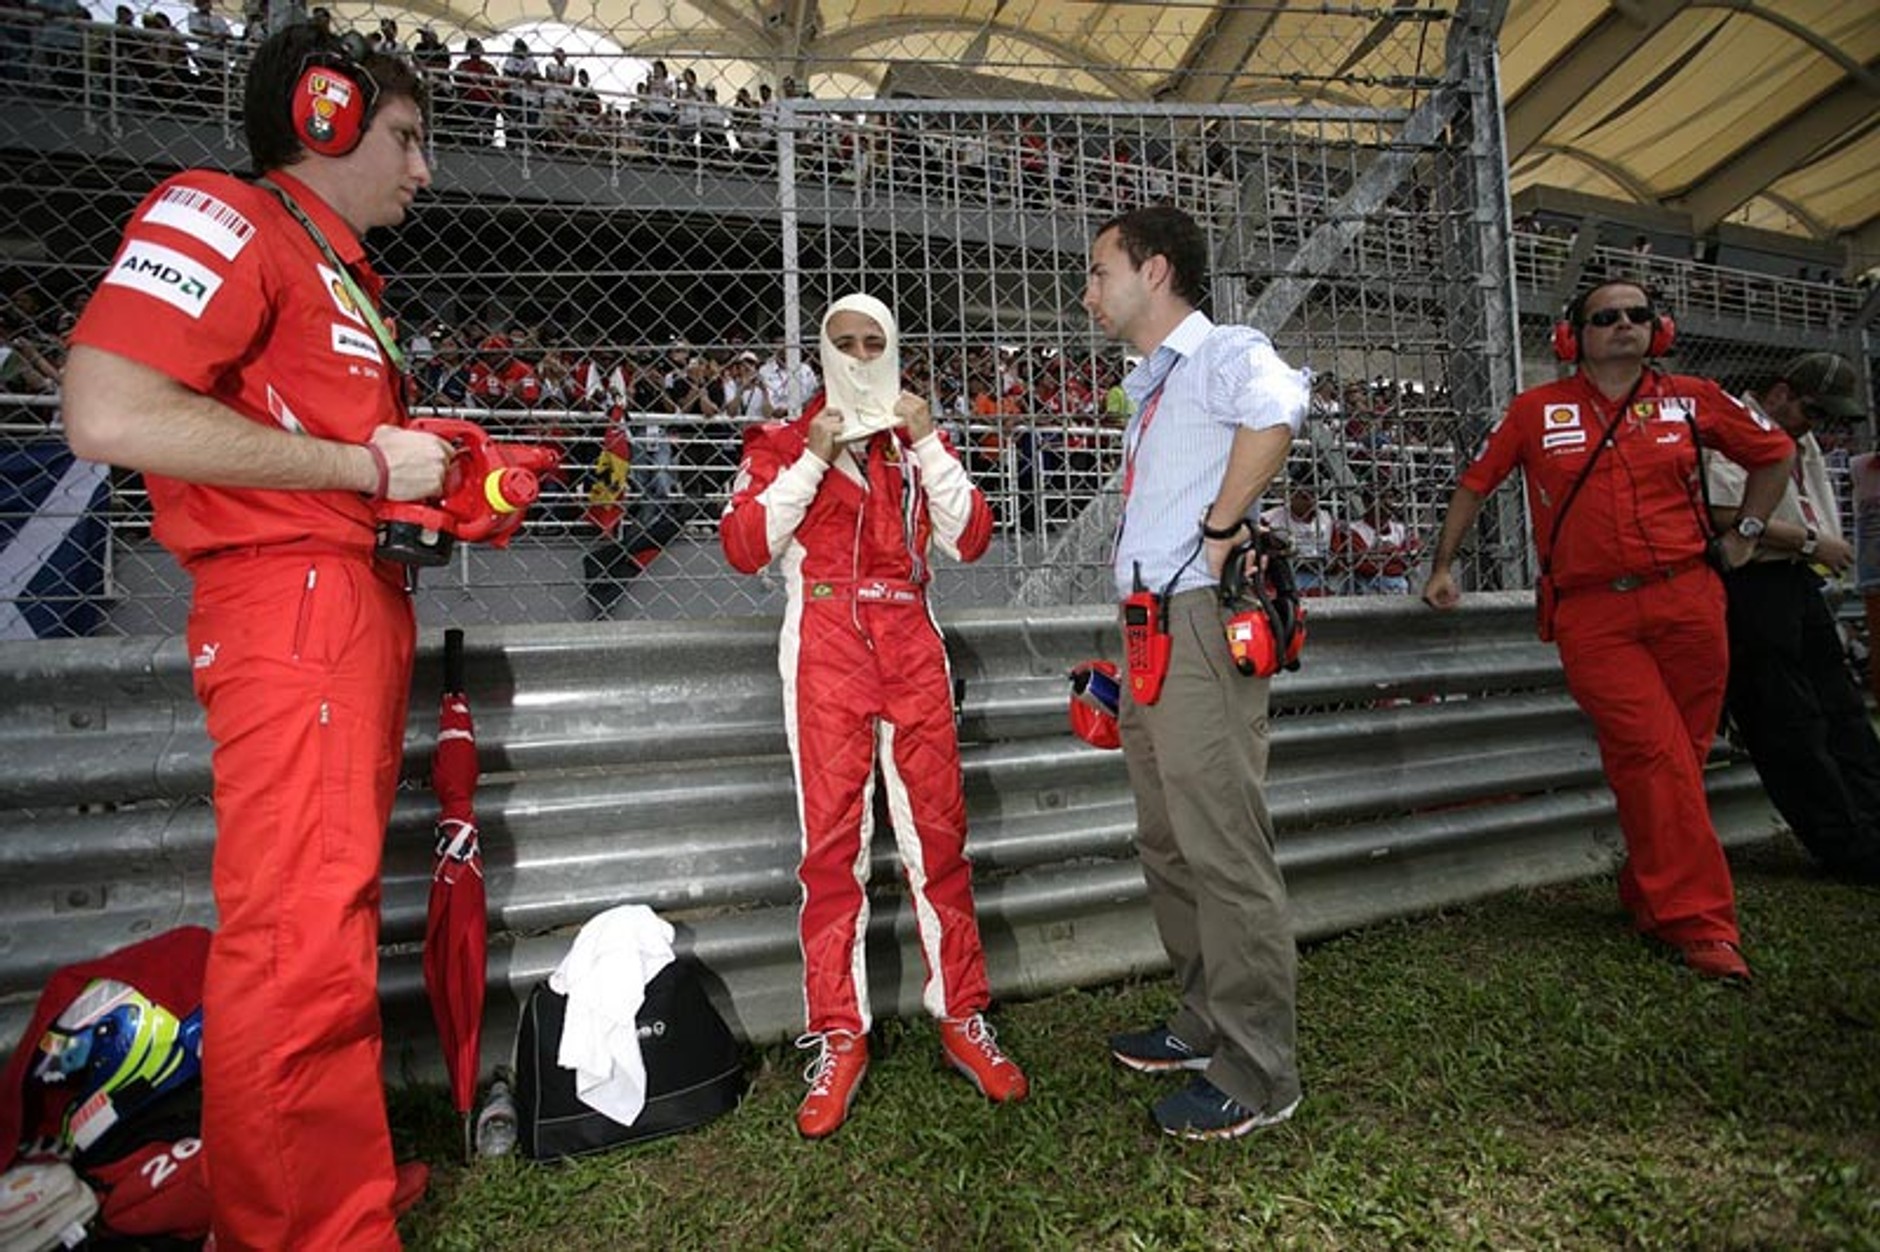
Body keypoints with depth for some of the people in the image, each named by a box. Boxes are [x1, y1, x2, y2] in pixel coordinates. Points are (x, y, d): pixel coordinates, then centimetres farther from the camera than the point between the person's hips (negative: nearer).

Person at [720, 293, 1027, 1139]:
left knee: (938, 828, 0)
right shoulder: (783, 441, 13)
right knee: (833, 838, -4)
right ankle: (838, 1039, 7)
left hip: (910, 641, 2)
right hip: (826, 641, -2)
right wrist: (813, 459, -6)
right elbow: (744, 546, -1)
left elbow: (970, 539, 7)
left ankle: (963, 1018, 13)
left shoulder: (917, 441, 20)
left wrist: (928, 447, 0)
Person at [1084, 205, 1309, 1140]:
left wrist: (1218, 527, -22)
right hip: (1149, 632, 10)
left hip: (1200, 626, -10)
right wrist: (1130, 640, 18)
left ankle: (1257, 1077, 11)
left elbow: (1274, 407, -31)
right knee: (1168, 845, 15)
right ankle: (1205, 1025, 31)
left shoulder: (1221, 352, -6)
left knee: (1223, 850, -4)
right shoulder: (1150, 386, 23)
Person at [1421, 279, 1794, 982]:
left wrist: (1745, 534, 19)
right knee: (1650, 754, -9)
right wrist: (1442, 567, 9)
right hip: (1592, 614, -3)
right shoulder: (1537, 411, 6)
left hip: (1686, 601, 3)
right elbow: (1475, 484, 11)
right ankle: (1700, 923, -2)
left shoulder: (1693, 400, 11)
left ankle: (1646, 898, 23)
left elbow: (1775, 454, 27)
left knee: (1682, 755, 6)